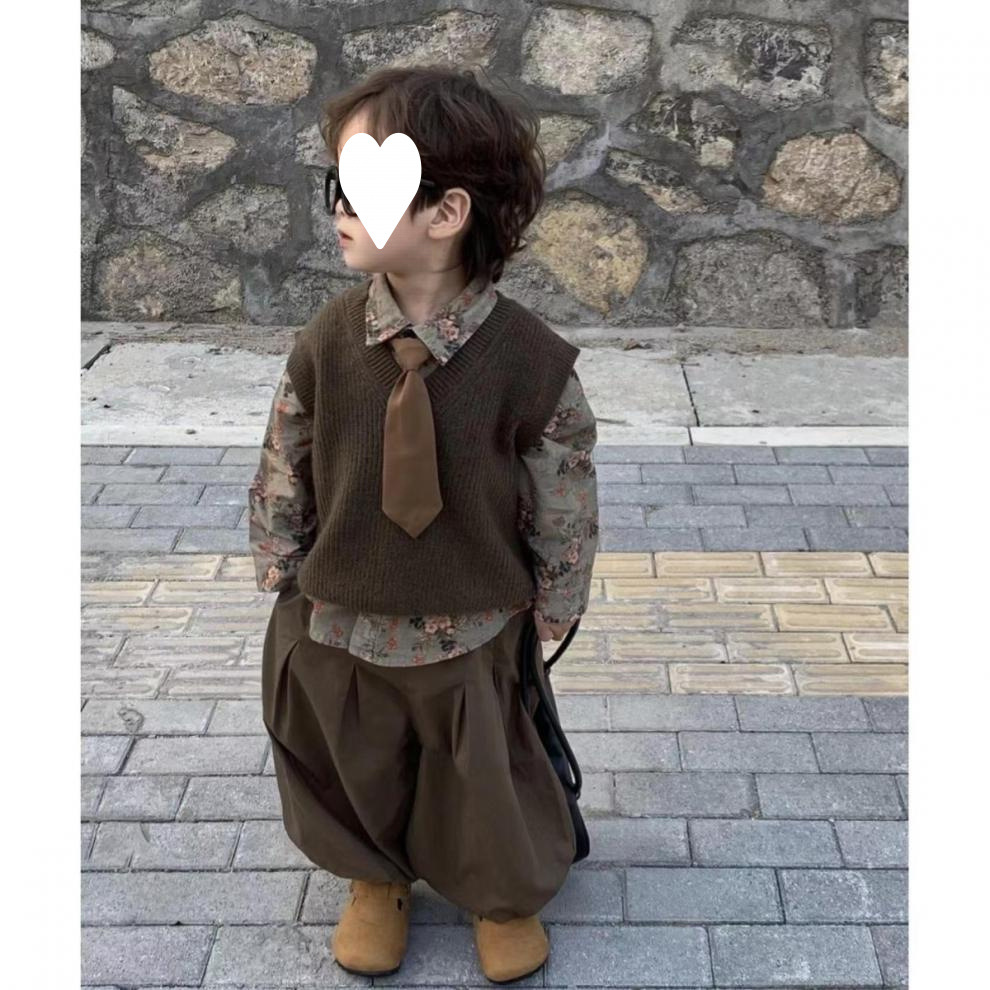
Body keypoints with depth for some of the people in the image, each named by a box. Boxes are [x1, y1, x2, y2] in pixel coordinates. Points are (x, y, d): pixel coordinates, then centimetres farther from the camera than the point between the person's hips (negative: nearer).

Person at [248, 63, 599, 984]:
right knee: (354, 772, 25)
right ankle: (376, 882, 56)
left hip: (472, 635, -2)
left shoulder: (529, 360, -22)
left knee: (484, 779, 21)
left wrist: (547, 617, -3)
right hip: (337, 627, 3)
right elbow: (281, 474, -1)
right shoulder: (326, 340, -14)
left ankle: (506, 895, 52)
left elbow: (565, 509, -10)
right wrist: (284, 577, 4)